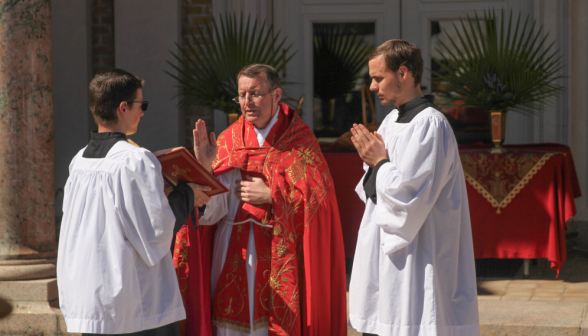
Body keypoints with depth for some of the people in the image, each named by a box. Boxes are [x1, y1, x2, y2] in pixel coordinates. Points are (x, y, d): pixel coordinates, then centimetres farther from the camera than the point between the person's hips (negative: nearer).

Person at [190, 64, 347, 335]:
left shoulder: (299, 140, 1)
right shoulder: (229, 140, 6)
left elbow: (317, 194, -8)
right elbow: (214, 209, -2)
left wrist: (270, 195, -10)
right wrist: (206, 167, -17)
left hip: (281, 258, -2)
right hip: (234, 256, 2)